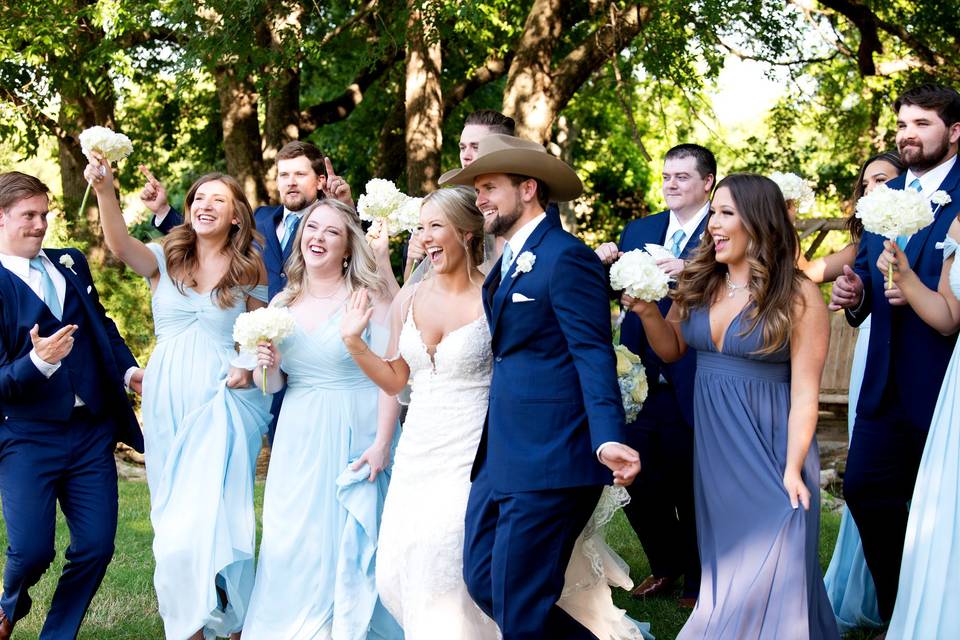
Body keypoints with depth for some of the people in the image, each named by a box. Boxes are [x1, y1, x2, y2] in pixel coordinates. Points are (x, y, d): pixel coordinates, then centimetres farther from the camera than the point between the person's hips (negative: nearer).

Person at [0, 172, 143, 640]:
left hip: (92, 432, 5)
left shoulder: (70, 264, 11)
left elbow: (103, 327, 21)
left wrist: (128, 369, 3)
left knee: (96, 547, 1)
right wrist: (38, 362, -31)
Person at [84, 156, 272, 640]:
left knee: (212, 513, -9)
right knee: (173, 517, 7)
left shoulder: (249, 273, 3)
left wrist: (252, 368, -11)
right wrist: (105, 189, -32)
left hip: (226, 404, -3)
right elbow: (119, 244, -15)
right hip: (167, 402, 3)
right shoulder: (166, 260, 5)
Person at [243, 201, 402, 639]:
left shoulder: (370, 298, -8)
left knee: (351, 548, 3)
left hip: (354, 439, -4)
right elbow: (272, 386, 13)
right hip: (298, 441, 5)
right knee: (292, 549, 5)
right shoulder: (282, 304, 8)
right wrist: (267, 367, -9)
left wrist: (382, 443, -18)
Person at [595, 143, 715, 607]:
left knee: (692, 491, 8)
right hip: (641, 383, 5)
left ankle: (697, 584, 28)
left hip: (691, 390, -5)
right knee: (636, 480, 11)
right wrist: (603, 262, -13)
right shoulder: (639, 230, 10)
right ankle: (666, 566, 35)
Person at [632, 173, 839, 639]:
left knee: (766, 572, -3)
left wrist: (792, 469, -16)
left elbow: (804, 391, -12)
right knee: (723, 566, 14)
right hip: (711, 445, 5)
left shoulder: (798, 296, -12)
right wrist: (647, 310, -6)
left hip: (769, 444, -5)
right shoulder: (698, 284, 3)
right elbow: (671, 349, 14)